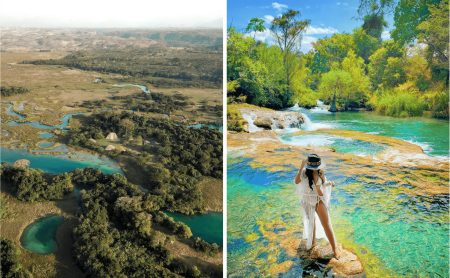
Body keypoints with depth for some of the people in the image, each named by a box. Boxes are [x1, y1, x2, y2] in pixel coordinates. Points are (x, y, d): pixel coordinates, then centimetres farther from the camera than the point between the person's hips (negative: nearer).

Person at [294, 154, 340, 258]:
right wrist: (301, 168, -46)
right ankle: (312, 242, 44)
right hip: (307, 201, 0)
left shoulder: (321, 172, -11)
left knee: (326, 224, -2)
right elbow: (296, 182, -39)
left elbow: (323, 184, 7)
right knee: (311, 222, 20)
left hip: (319, 200, 0)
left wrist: (329, 183, -13)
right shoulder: (304, 172, -19)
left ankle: (335, 248, 8)